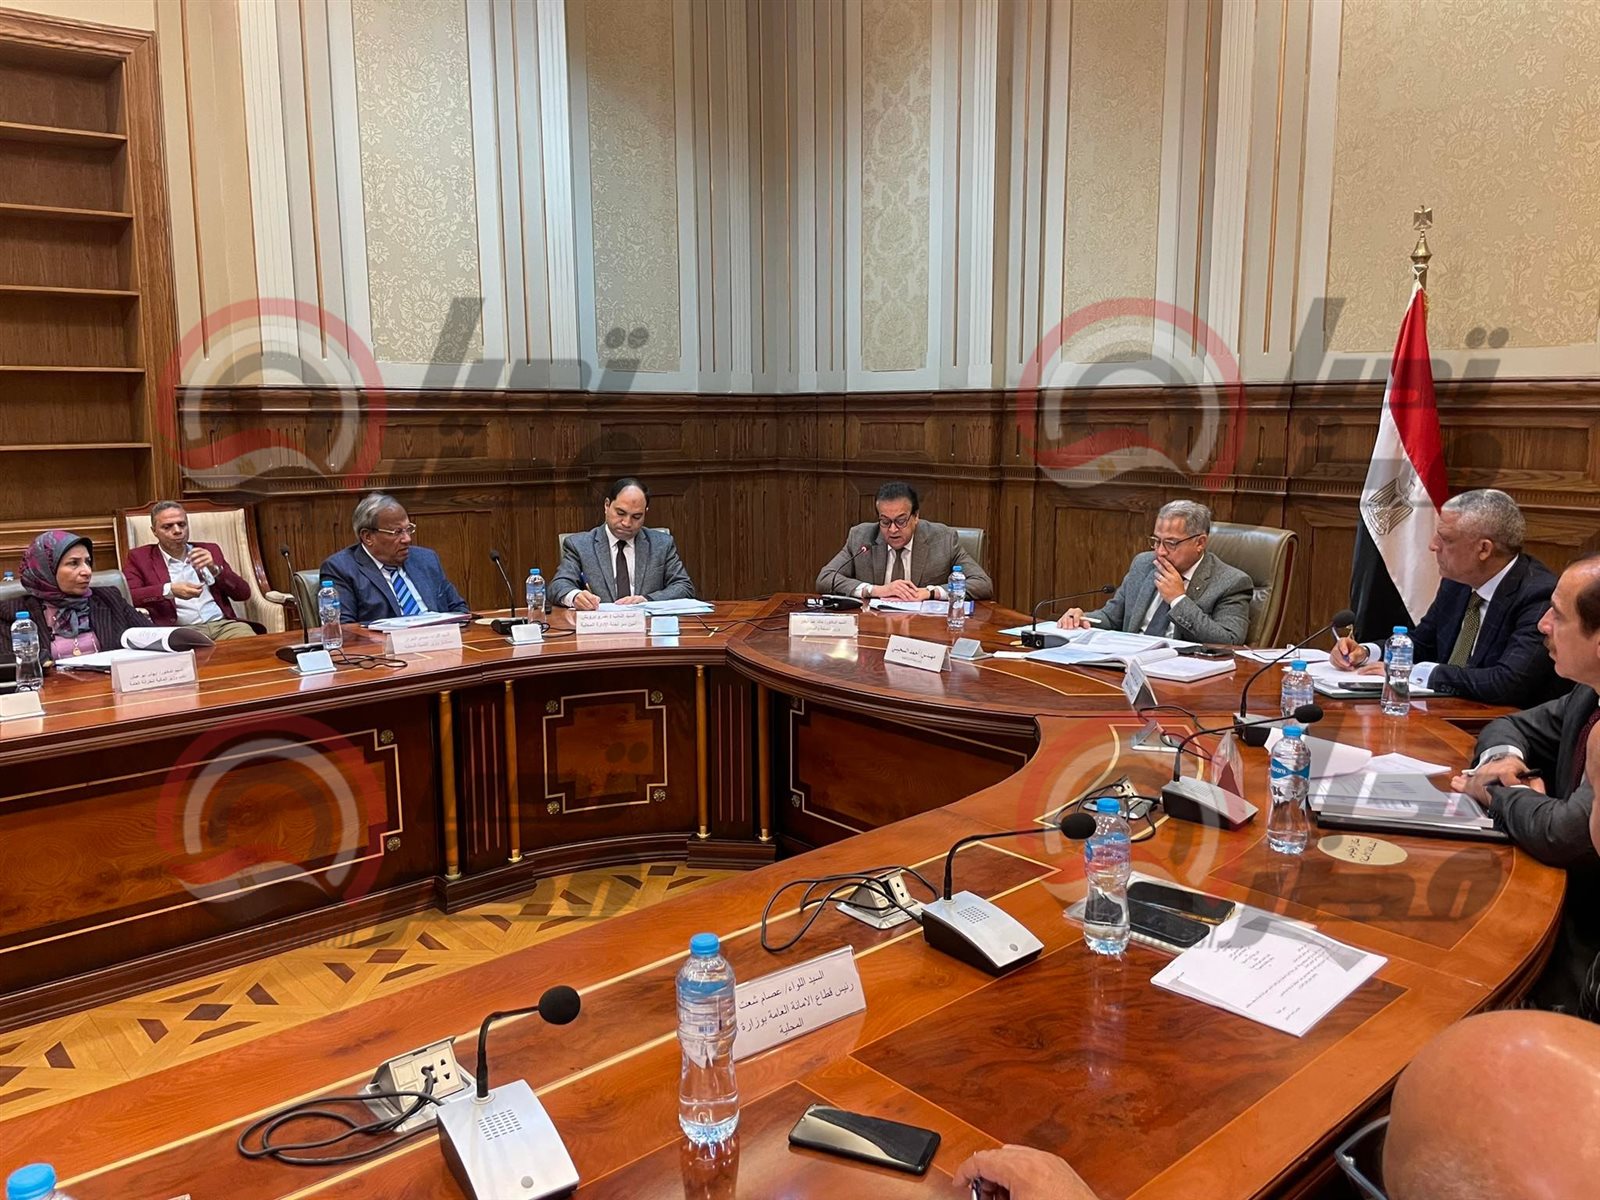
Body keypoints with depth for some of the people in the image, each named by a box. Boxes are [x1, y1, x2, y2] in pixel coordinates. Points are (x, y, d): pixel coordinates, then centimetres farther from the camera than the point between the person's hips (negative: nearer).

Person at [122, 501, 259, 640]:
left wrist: (214, 569, -5)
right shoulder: (139, 557, 12)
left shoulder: (209, 550, 18)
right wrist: (169, 590, -16)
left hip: (223, 624, 2)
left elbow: (244, 593, 11)